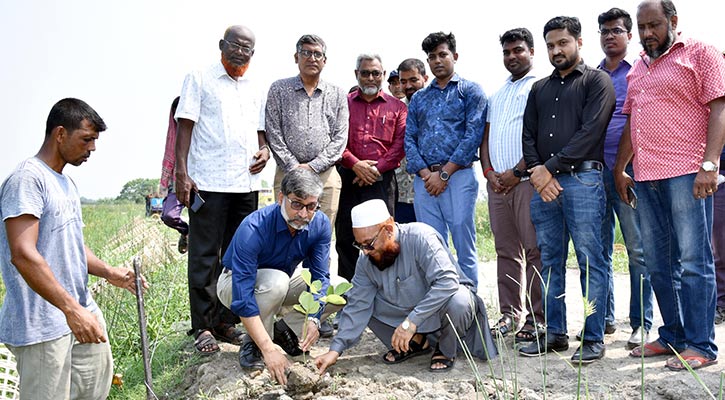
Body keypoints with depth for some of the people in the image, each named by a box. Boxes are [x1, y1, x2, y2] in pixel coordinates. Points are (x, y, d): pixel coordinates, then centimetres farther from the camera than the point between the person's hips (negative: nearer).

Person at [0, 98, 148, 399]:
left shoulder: (66, 182, 14)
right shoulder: (28, 179, -16)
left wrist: (109, 273, 5)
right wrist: (72, 309, -28)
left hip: (81, 312, 9)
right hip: (42, 328, -9)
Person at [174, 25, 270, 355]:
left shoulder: (255, 90, 19)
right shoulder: (199, 80, 5)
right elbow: (186, 127, -2)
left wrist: (265, 150, 2)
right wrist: (181, 172, -11)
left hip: (247, 183, 5)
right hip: (208, 182, -5)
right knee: (204, 256, -2)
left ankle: (226, 321, 19)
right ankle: (203, 328, 6)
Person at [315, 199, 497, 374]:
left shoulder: (420, 237, -30)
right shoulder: (366, 260, -10)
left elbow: (447, 281, -39)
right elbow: (357, 306, -8)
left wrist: (412, 321, -41)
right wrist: (336, 349, -17)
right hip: (407, 312, 5)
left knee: (457, 302, -39)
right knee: (365, 303, -14)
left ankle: (446, 351, -6)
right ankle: (415, 342, 4)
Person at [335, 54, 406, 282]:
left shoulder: (397, 107, 11)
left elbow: (400, 144, 1)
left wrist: (376, 168, -9)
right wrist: (355, 164, -11)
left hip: (382, 180, -1)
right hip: (348, 178, 1)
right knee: (345, 237, 4)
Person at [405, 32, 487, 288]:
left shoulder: (470, 91, 6)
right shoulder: (418, 98, 20)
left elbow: (474, 135, -6)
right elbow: (409, 139, 11)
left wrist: (444, 174, -11)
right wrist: (425, 173, -5)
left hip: (458, 176, -4)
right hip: (424, 179, 4)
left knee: (464, 247, -5)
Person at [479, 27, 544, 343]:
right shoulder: (496, 95, 24)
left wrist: (517, 172, -13)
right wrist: (489, 172, 3)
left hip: (526, 179, -6)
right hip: (497, 182, 6)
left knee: (534, 250, -6)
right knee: (506, 251, 8)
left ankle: (536, 318, 0)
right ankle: (510, 315, 15)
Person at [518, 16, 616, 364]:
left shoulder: (596, 81, 4)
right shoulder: (539, 89, 21)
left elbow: (590, 131, -8)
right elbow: (528, 136, 15)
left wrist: (551, 168, -10)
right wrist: (538, 173, -2)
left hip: (582, 179, -5)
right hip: (543, 183, 5)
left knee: (590, 260, -3)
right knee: (550, 262, 7)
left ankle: (594, 338, 4)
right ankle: (555, 334, 15)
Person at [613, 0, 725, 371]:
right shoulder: (637, 69, 22)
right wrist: (619, 169, 18)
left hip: (686, 173, -7)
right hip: (645, 175, 7)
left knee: (692, 261, -5)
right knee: (657, 263, 9)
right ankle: (672, 336, 20)